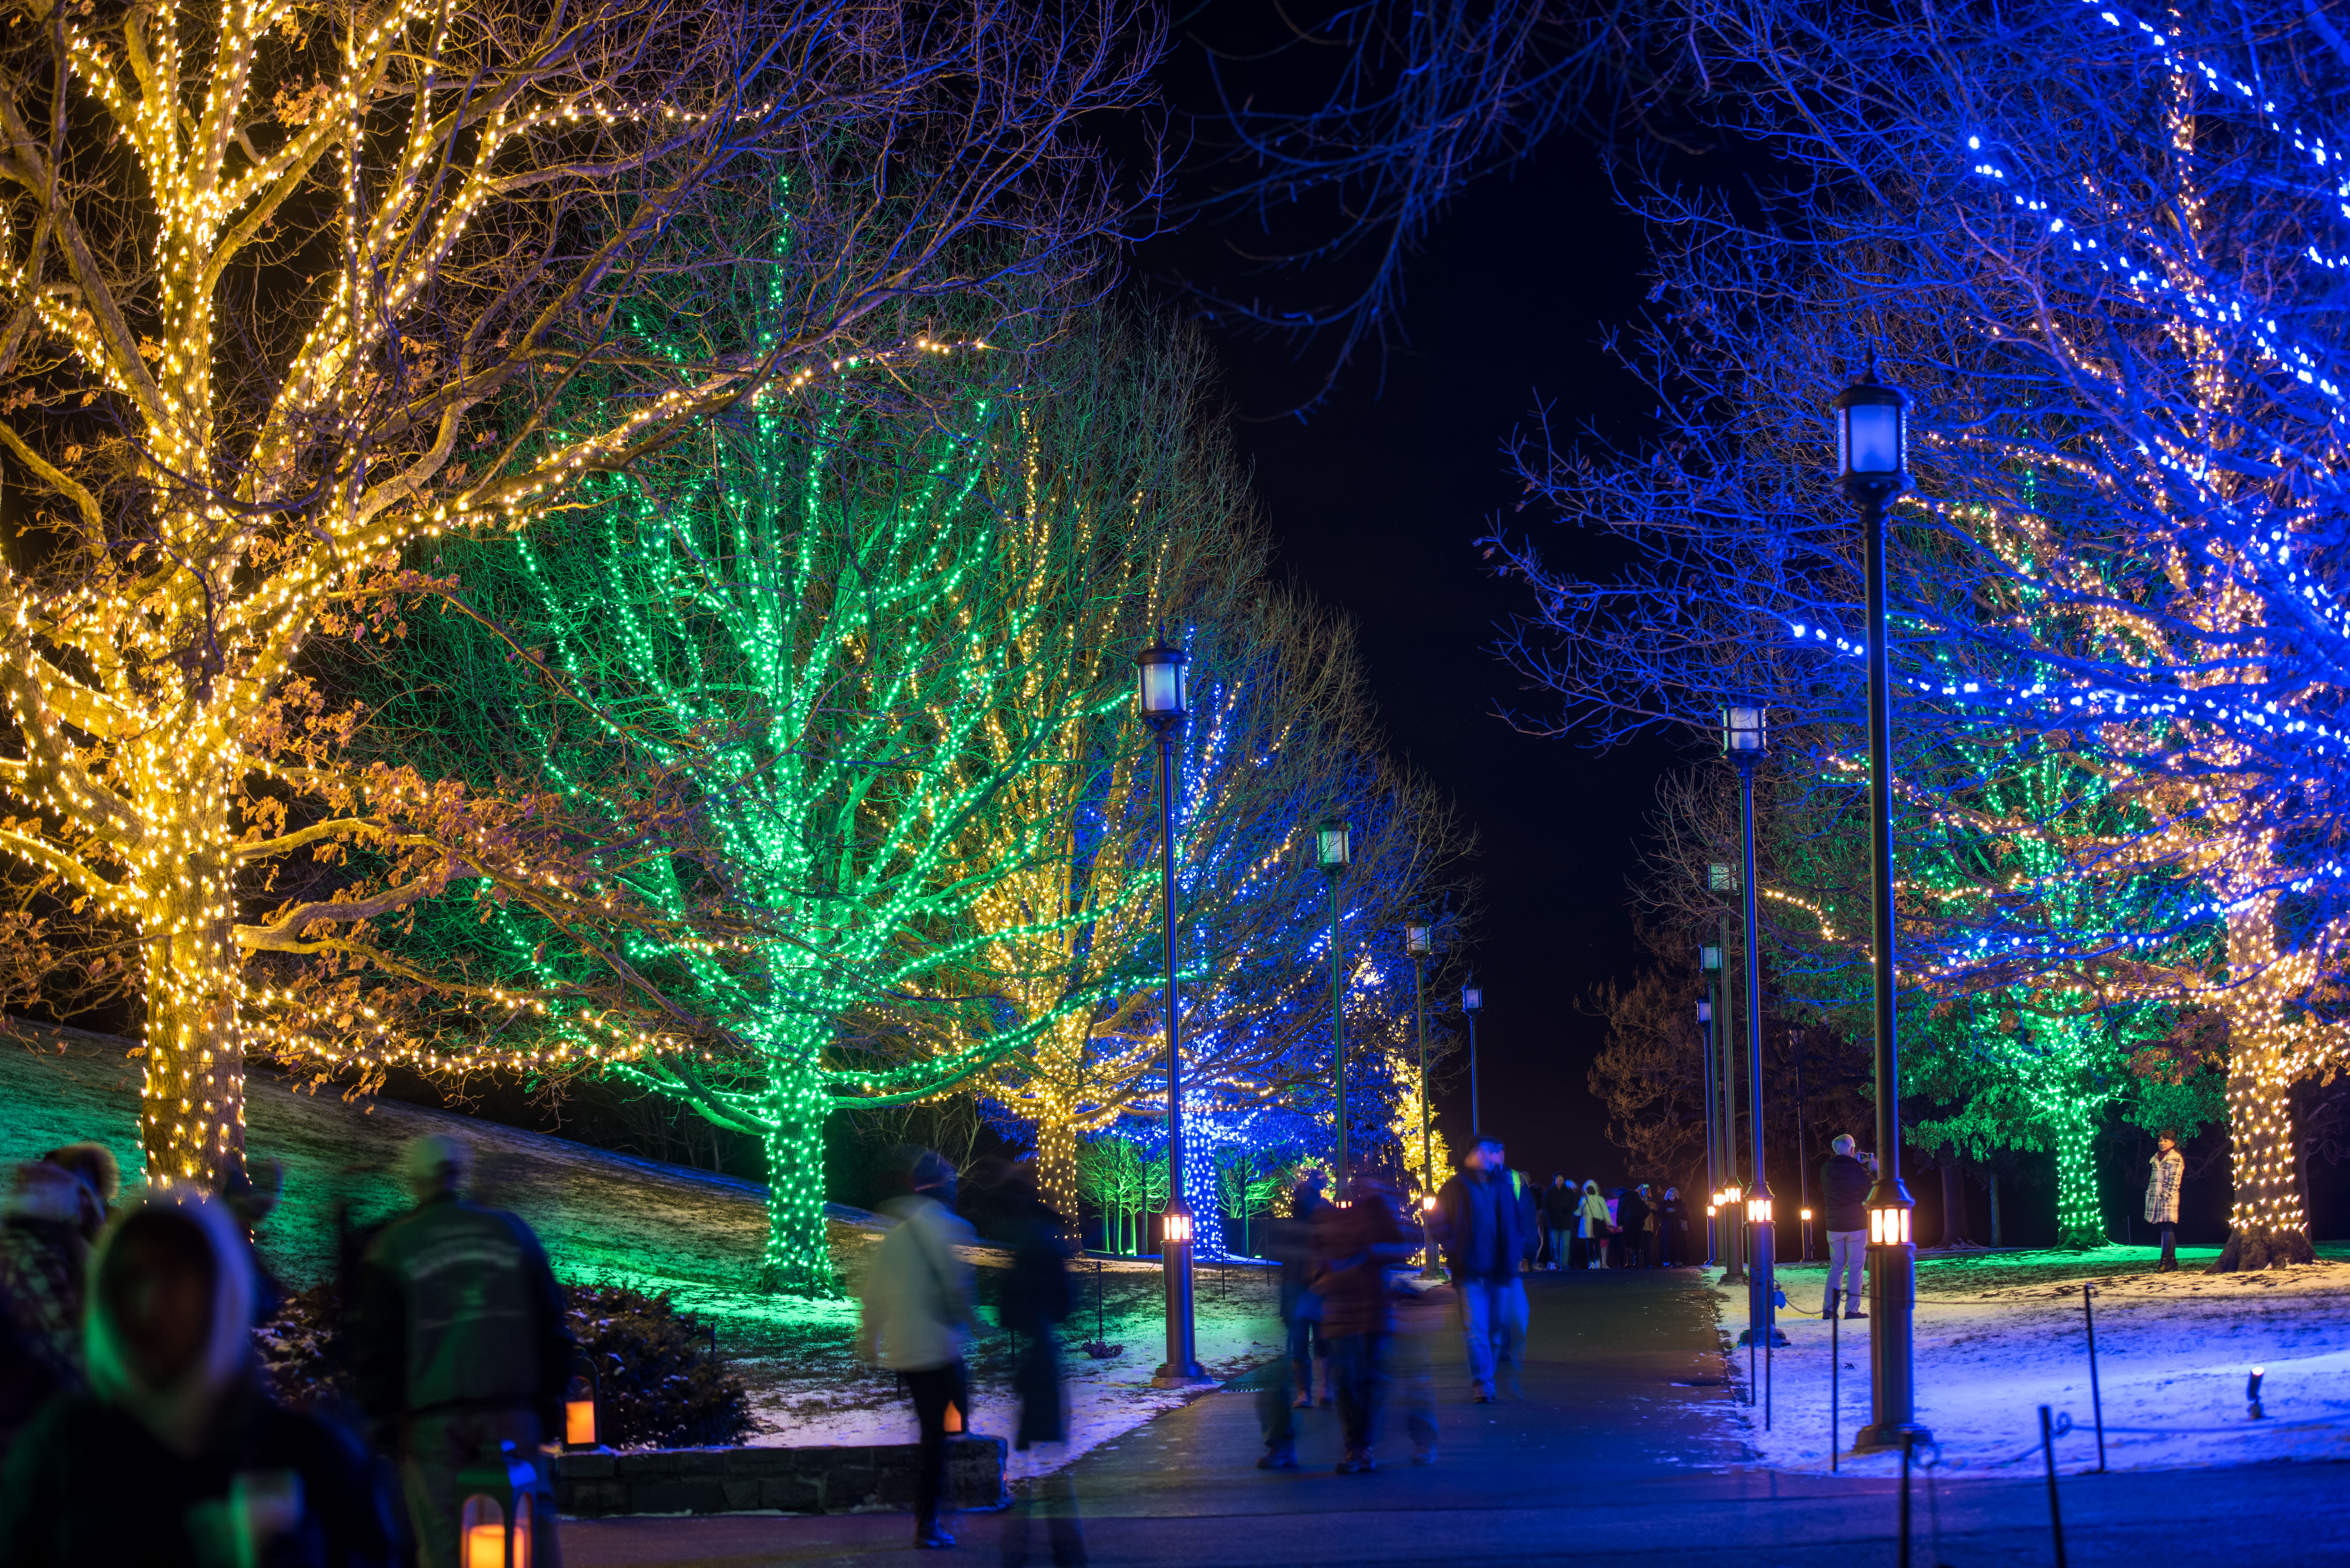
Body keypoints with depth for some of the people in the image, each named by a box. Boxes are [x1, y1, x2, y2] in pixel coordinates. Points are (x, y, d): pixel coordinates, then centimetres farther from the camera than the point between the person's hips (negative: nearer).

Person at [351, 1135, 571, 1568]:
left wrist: (384, 1416, 6)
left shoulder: (390, 1248, 1)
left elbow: (374, 1343, 0)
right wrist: (552, 1398, 15)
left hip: (430, 1417, -2)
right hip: (511, 1408, 2)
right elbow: (552, 1325, 9)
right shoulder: (512, 1232, 8)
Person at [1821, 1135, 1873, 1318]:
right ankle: (1852, 1309, -2)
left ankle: (1828, 1308, 10)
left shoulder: (1826, 1170, 0)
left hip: (1834, 1227, 4)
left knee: (1836, 1268, 13)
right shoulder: (1858, 1171, -14)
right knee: (1855, 1269, 0)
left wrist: (1857, 1164, 24)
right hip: (1857, 1226, -4)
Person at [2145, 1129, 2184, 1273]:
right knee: (2164, 1229, 7)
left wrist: (2167, 1196, -17)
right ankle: (2172, 1262, 11)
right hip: (2155, 1199, 7)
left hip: (2169, 1198, -7)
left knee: (2168, 1228, -10)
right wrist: (2149, 1195, 15)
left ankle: (2167, 1262, -13)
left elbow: (2175, 1181, -9)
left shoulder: (2177, 1159, -2)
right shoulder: (2156, 1158, 19)